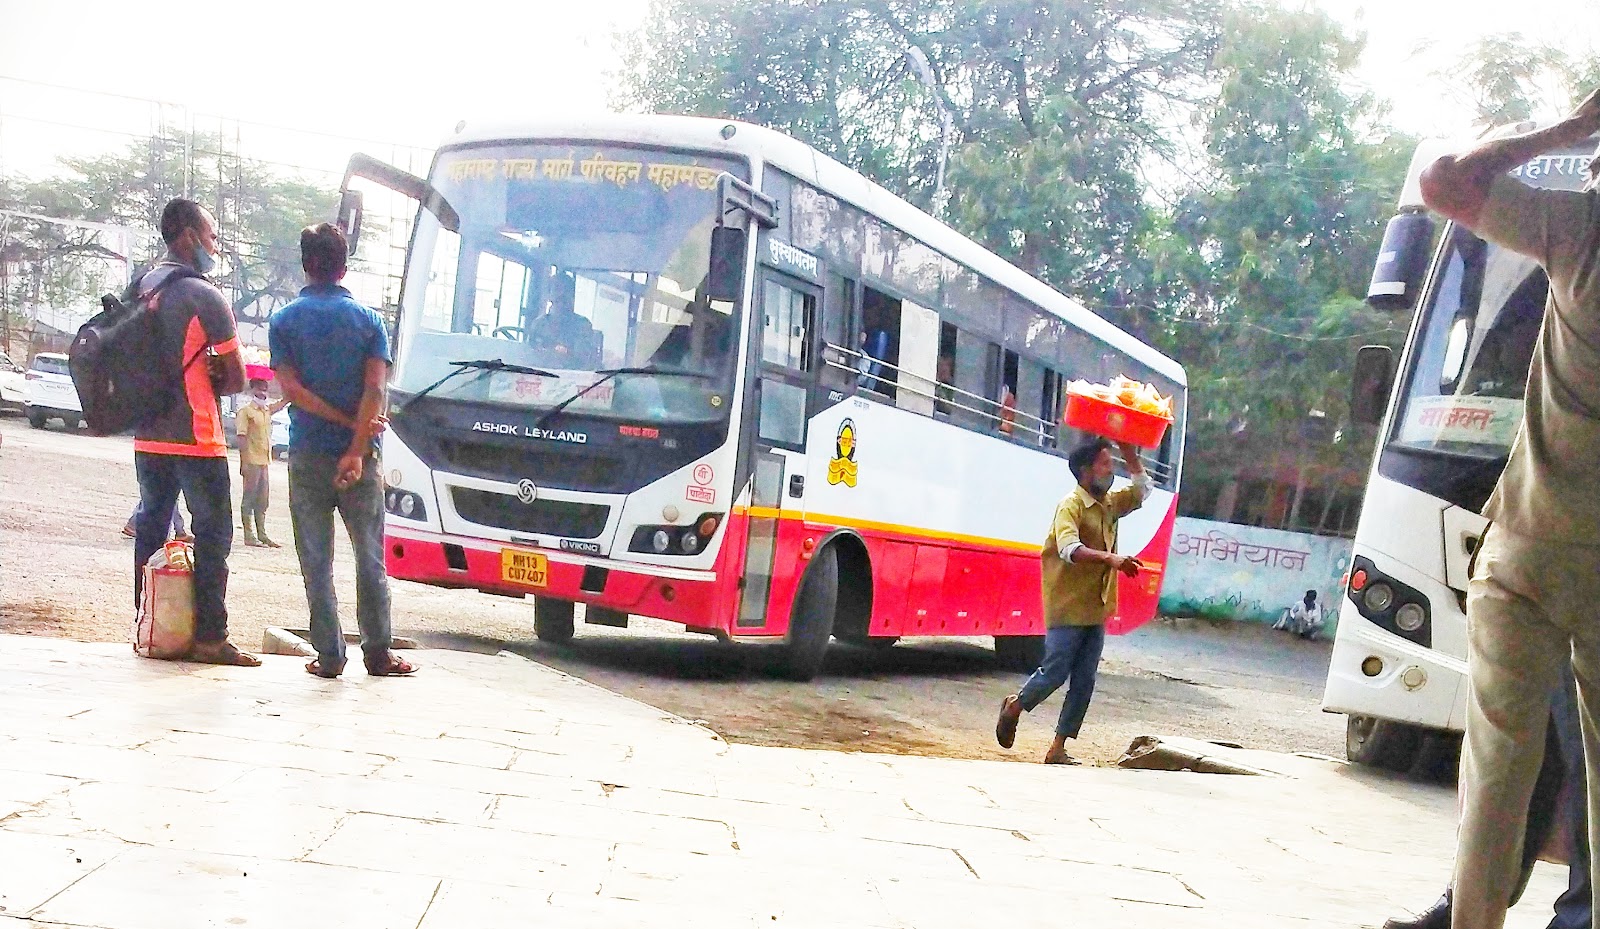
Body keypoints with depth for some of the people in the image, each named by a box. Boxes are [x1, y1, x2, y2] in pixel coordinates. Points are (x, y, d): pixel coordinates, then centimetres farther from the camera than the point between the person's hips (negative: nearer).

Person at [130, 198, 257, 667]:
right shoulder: (204, 297, -12)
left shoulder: (138, 290, 10)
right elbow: (236, 379, -9)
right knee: (212, 536, -1)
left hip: (147, 436, 7)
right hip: (196, 440, -7)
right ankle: (209, 637, -1)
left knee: (149, 530, 13)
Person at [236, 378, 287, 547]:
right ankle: (249, 536, -1)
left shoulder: (267, 410, 15)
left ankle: (262, 535, 15)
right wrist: (244, 462, -17)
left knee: (263, 500, 10)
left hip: (265, 462, 7)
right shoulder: (245, 411, -5)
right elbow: (242, 437, -11)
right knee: (249, 498, -3)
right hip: (252, 462, -7)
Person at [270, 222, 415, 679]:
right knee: (370, 559, 9)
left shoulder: (284, 321, 3)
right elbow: (375, 389, -10)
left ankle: (329, 656, 6)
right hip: (358, 454, 0)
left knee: (317, 562, 5)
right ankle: (378, 653, 11)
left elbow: (292, 389, -8)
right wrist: (357, 447, -14)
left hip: (307, 454, 0)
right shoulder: (368, 319, 2)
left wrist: (349, 422, -7)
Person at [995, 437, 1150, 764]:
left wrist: (1130, 454, 9)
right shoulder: (1071, 506, -13)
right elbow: (1068, 548, -28)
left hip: (1096, 611, 7)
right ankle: (1014, 708, 25)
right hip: (1068, 609, -7)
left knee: (1084, 683, 3)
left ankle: (1058, 749, 9)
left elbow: (1142, 490, 23)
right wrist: (1109, 558, -43)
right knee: (1055, 673, -3)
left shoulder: (1109, 504, 12)